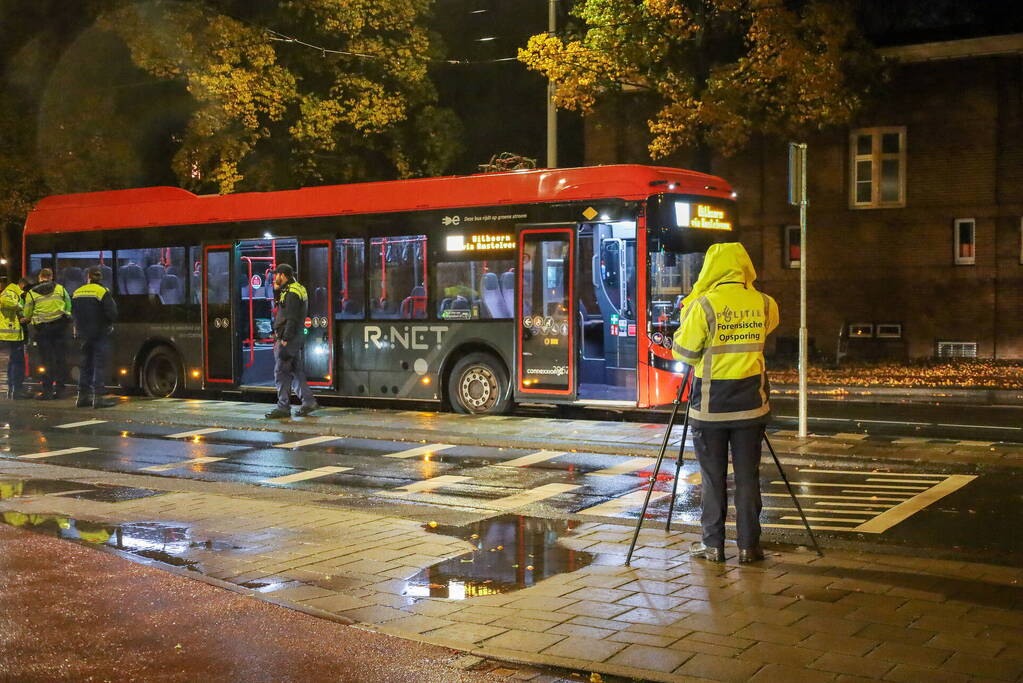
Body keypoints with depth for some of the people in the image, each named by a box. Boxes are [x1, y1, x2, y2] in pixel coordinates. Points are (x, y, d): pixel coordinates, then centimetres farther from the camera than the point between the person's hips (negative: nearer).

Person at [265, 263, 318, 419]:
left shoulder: (291, 293, -15)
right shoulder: (297, 288, 16)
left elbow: (291, 319, -21)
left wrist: (285, 340, -22)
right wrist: (277, 289, 14)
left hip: (289, 337, -10)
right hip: (298, 337, 10)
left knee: (281, 373, -4)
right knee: (297, 371, 12)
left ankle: (283, 407, -2)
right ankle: (308, 401, 12)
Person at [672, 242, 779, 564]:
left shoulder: (703, 305, -11)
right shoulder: (763, 303, 0)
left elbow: (684, 353, -5)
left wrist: (687, 309, 7)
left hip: (711, 406, -3)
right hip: (750, 404, 3)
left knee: (713, 477, 7)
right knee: (748, 476, 8)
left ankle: (713, 544, 12)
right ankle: (749, 544, 12)